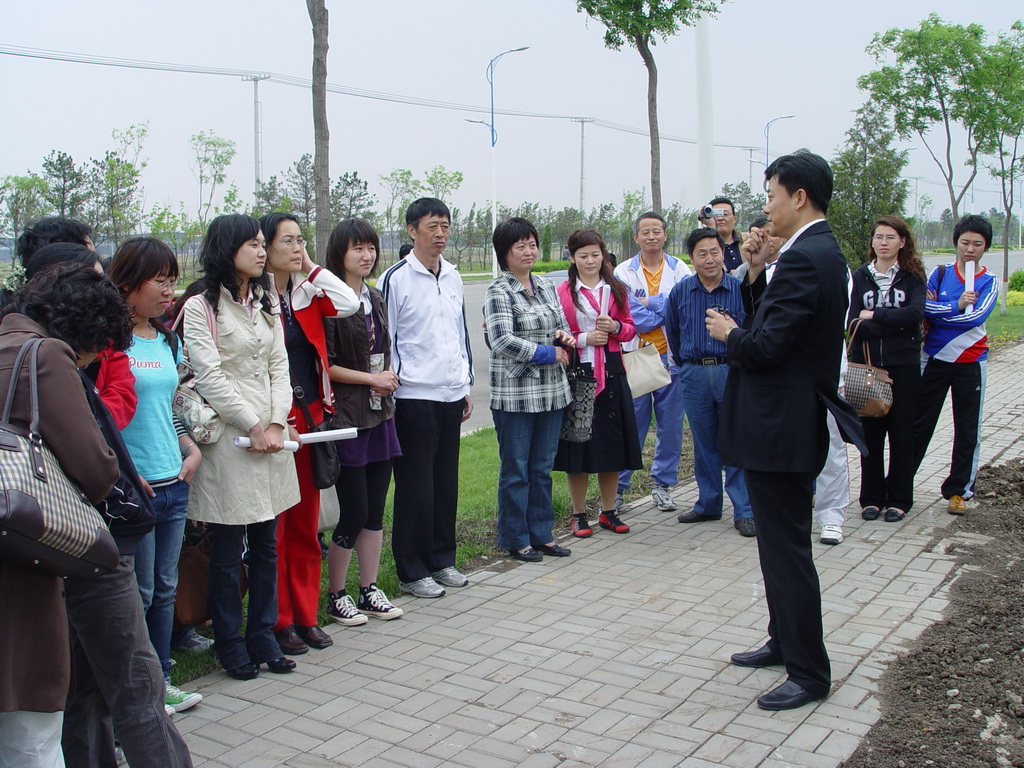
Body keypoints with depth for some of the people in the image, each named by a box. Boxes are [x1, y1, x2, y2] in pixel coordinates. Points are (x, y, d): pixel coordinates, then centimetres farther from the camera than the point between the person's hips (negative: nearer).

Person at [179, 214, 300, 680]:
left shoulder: (266, 303, 16)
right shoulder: (201, 305, -5)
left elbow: (279, 367, 10)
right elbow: (209, 375, -11)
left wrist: (276, 423, -4)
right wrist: (253, 427, -11)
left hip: (271, 435, 6)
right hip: (228, 438, -6)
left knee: (266, 545, 11)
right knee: (228, 551, 3)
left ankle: (263, 637, 23)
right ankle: (230, 644, 17)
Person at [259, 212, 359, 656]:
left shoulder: (305, 294, 12)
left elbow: (348, 304, -4)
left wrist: (311, 267, -1)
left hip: (310, 418, 7)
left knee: (305, 523, 13)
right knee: (272, 527, 2)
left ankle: (305, 616, 23)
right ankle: (278, 623, 13)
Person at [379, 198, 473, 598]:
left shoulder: (453, 278, 12)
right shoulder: (396, 278, -6)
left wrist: (466, 385, 17)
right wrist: (390, 385, -8)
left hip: (451, 396, 6)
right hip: (413, 397, -6)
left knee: (446, 482, 12)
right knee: (415, 487, 1)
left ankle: (442, 560, 25)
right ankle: (412, 571, 12)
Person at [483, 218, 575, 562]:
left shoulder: (546, 286, 12)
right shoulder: (499, 291, -8)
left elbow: (563, 325, 22)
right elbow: (502, 340, -18)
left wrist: (564, 337, -2)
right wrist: (547, 353, -14)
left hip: (552, 391, 6)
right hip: (514, 393, -6)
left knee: (542, 468, 13)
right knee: (516, 469, 4)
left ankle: (541, 534, 24)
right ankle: (516, 540, 15)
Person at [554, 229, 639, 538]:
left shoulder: (616, 289, 11)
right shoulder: (563, 292, -1)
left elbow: (630, 327, 14)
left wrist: (615, 327, -7)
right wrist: (584, 339, -14)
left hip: (612, 372, 4)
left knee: (612, 442, 7)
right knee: (578, 444, 0)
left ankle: (609, 512, 20)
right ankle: (579, 515, 13)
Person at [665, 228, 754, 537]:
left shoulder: (741, 289, -4)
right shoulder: (680, 292, 6)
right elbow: (672, 331, 18)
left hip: (731, 372, -3)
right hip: (694, 375, 3)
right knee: (703, 445, 11)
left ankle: (744, 511, 4)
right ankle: (708, 505, 23)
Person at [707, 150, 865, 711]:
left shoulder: (806, 257, -20)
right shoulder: (819, 252, 12)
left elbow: (764, 346, -25)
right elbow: (770, 323, 11)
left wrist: (729, 334, -6)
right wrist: (755, 274, 1)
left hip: (780, 428, -11)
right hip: (784, 423, 11)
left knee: (787, 550, -1)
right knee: (780, 544, 22)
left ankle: (809, 673, 12)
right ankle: (785, 641, 37)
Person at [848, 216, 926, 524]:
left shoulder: (912, 277, 4)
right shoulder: (861, 276, 7)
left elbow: (915, 314, -16)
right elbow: (854, 323, -6)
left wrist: (874, 316, -12)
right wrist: (895, 324, -13)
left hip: (903, 365, -1)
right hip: (867, 364, 1)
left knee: (901, 432, 4)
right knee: (870, 432, 3)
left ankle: (899, 499, 14)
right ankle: (872, 497, 14)